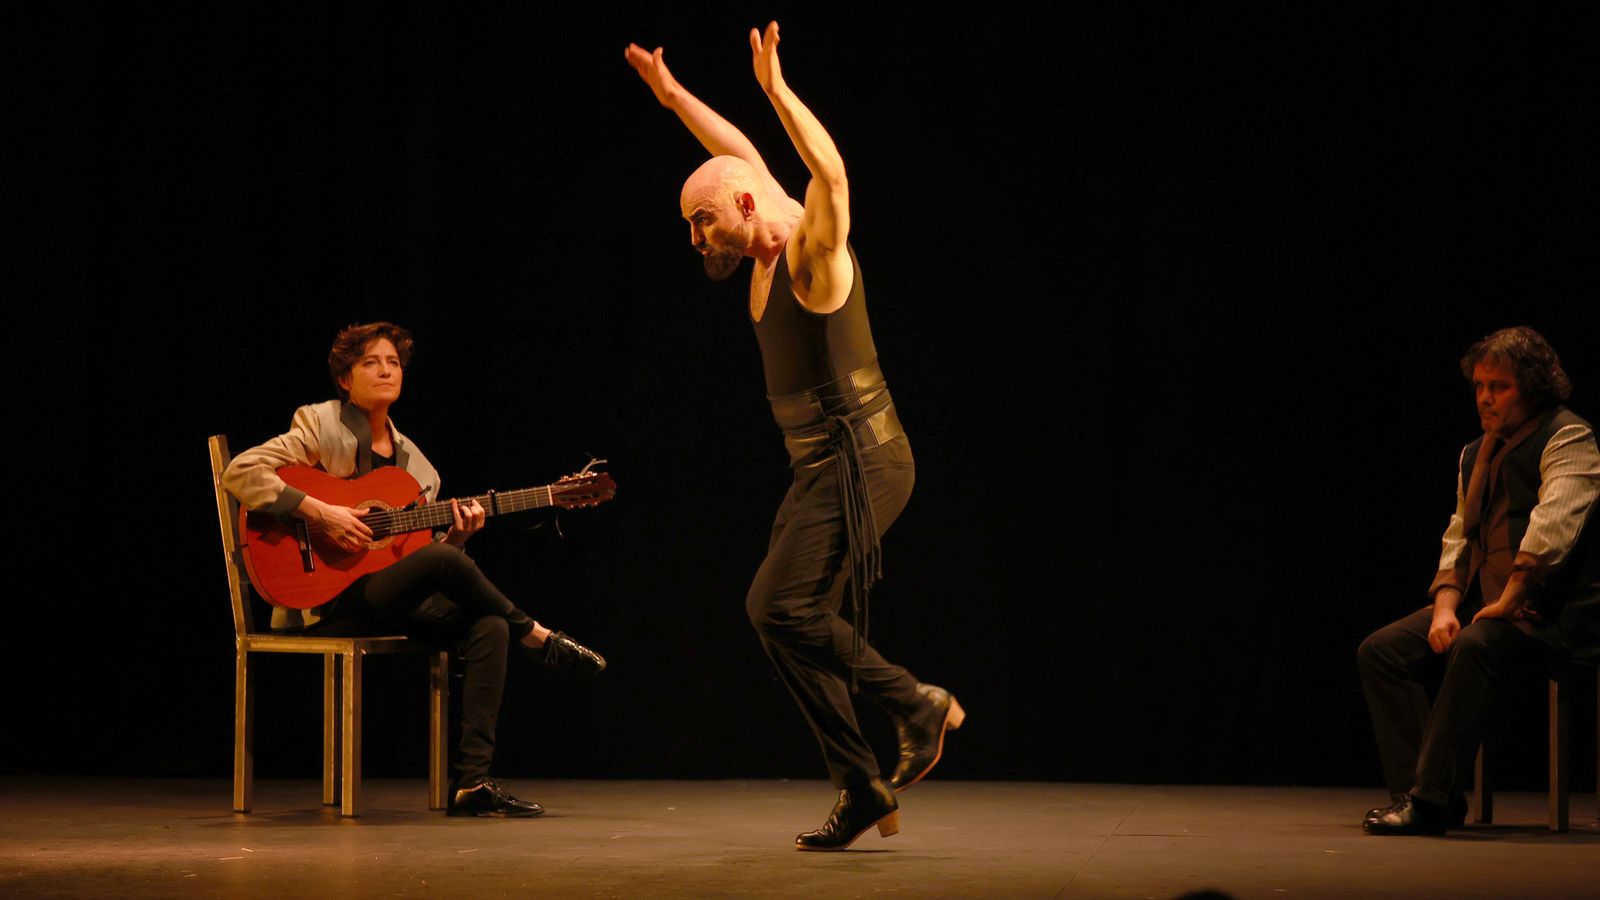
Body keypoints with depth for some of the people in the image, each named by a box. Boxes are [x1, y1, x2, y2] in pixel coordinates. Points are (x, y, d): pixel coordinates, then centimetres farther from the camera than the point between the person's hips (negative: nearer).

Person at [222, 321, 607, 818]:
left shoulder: (413, 461, 18)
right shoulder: (321, 427, 0)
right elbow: (239, 472, -12)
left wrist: (456, 532, -5)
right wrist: (318, 511, -21)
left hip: (391, 600, 7)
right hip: (328, 604, -7)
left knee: (489, 625, -20)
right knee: (446, 562, -31)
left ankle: (472, 781, -24)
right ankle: (538, 638, -7)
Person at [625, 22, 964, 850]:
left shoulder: (812, 249, -11)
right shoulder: (768, 253, 12)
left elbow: (831, 174, -33)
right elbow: (743, 156, 28)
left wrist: (778, 90, -36)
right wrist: (672, 95, 30)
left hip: (859, 462, -9)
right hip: (822, 469, 9)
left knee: (781, 608, -17)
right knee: (796, 622, 4)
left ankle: (917, 704, -4)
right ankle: (862, 789, 7)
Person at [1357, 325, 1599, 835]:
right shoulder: (1475, 455, 21)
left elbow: (1553, 526, -18)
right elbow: (1458, 538, 18)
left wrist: (1509, 600, -24)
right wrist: (1445, 605, -1)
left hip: (1549, 606, -8)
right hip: (1480, 600, 8)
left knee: (1474, 648, -37)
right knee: (1381, 651, -10)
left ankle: (1430, 798, -33)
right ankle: (1414, 790, -14)